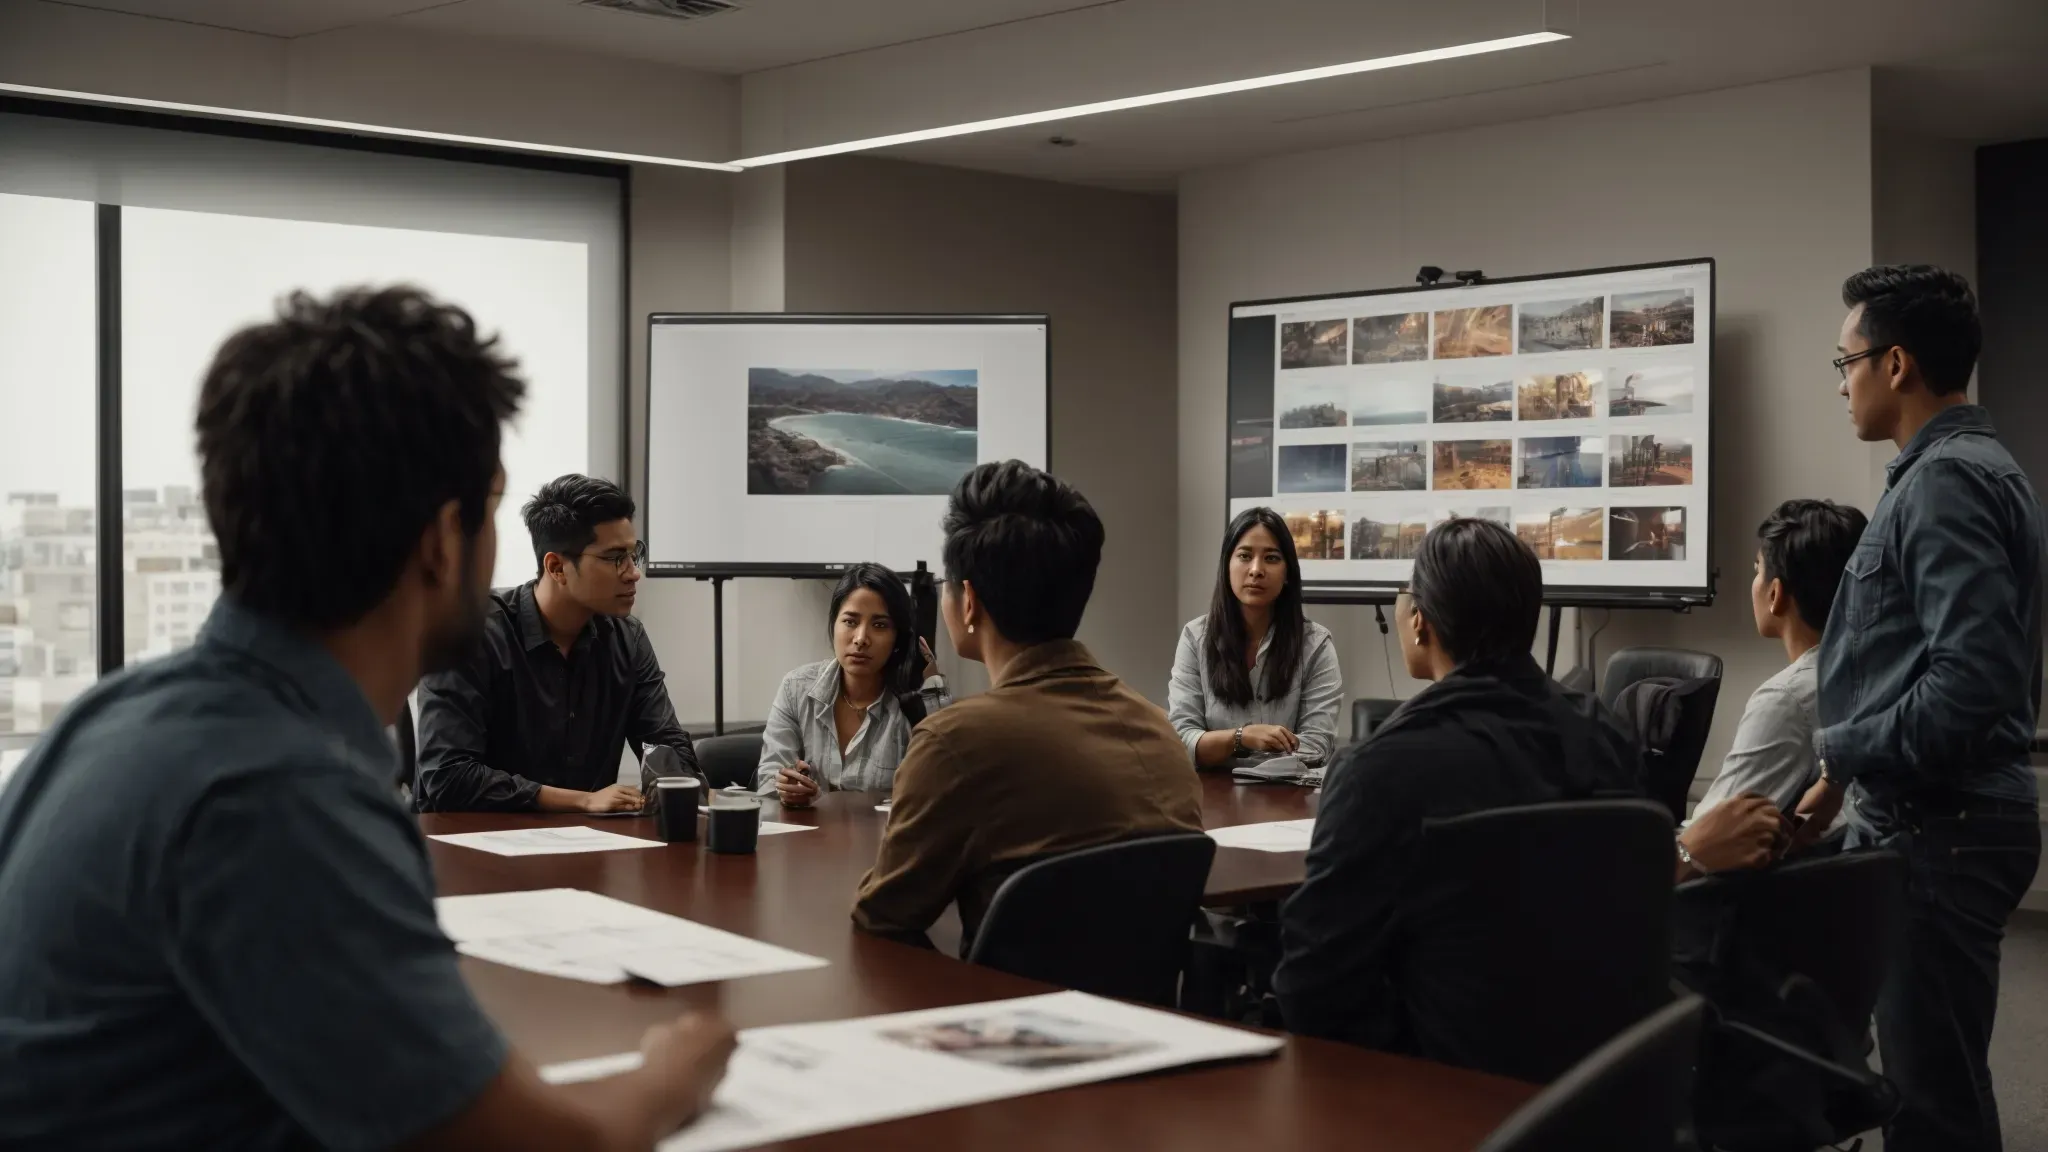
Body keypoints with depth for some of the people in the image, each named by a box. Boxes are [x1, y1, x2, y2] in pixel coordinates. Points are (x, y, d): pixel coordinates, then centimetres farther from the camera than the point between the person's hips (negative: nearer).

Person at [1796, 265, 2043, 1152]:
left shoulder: (1947, 481, -17)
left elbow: (1972, 680, -26)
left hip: (1942, 826, -10)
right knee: (1923, 1068, 16)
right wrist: (1851, 773, 16)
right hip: (1927, 813, 10)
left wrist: (1845, 753, -13)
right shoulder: (1953, 470, 15)